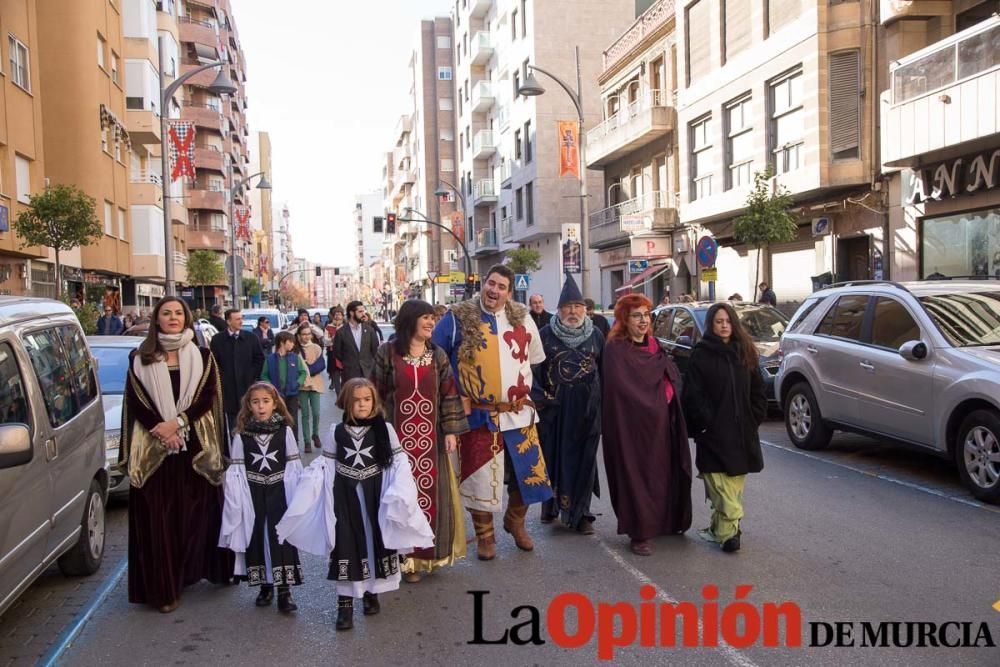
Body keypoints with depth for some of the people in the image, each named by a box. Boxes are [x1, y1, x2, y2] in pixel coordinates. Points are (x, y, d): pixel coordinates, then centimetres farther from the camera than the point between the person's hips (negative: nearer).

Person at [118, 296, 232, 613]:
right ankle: (163, 586, 4)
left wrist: (176, 422, -14)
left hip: (195, 446, 1)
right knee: (157, 516, -1)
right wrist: (161, 430, -12)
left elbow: (207, 397, -1)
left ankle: (191, 569, 19)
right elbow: (135, 401, 1)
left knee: (195, 512, 3)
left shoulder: (202, 357, 7)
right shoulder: (139, 359, 7)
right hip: (153, 448, 0)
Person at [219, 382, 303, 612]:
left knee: (281, 537, -5)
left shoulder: (285, 431, -2)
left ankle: (284, 589, 1)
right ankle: (265, 585, 25)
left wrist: (297, 496, -3)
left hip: (279, 491, -1)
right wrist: (237, 499, -3)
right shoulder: (241, 435, -1)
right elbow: (236, 470, 1)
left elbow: (294, 465, 0)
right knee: (256, 537, 9)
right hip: (253, 494, 2)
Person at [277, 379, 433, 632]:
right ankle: (345, 603, 9)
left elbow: (399, 463, -4)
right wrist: (305, 495, -5)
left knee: (375, 542, 9)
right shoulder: (336, 432, 0)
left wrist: (401, 496, -16)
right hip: (345, 497, 0)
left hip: (375, 495, 0)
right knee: (346, 545, 1)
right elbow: (323, 466, 4)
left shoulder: (385, 429, -4)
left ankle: (372, 592, 30)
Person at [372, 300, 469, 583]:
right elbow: (378, 393, 0)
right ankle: (405, 555, 12)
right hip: (398, 437, -3)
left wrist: (451, 430, -2)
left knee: (431, 492, 7)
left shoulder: (437, 355, 6)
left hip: (430, 438, 3)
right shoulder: (387, 353, -2)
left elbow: (449, 394, 5)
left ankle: (428, 551, 22)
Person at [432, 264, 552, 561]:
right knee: (480, 477, 2)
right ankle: (485, 536, 23)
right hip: (479, 416, -3)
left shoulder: (522, 318, 7)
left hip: (519, 413, 4)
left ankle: (515, 522, 36)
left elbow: (537, 358, 21)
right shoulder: (458, 319, -6)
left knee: (527, 471, 9)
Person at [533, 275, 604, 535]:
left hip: (587, 409, 1)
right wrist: (539, 398, -11)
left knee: (583, 459, 5)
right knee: (553, 457, 6)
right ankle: (550, 506, 23)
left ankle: (580, 513, 14)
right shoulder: (546, 334, 0)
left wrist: (604, 402, 6)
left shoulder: (596, 335, 6)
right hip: (554, 408, -1)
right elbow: (534, 369, -1)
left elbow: (605, 370, 10)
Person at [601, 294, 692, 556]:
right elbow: (621, 387, -19)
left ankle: (661, 522, 28)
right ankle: (639, 534, 5)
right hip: (631, 423, -7)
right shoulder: (616, 349, -10)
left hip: (660, 421, 7)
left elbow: (672, 376, 14)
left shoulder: (653, 345, 13)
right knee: (636, 474, -3)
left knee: (661, 472, 12)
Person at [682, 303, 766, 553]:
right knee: (722, 488, -9)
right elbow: (692, 394, -6)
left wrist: (754, 418, 5)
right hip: (714, 432, -5)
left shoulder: (744, 352, 12)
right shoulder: (701, 354, -2)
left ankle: (721, 528, 20)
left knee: (734, 484, 9)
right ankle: (728, 531, -9)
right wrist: (705, 421, -11)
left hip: (742, 431, 5)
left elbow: (757, 390, 15)